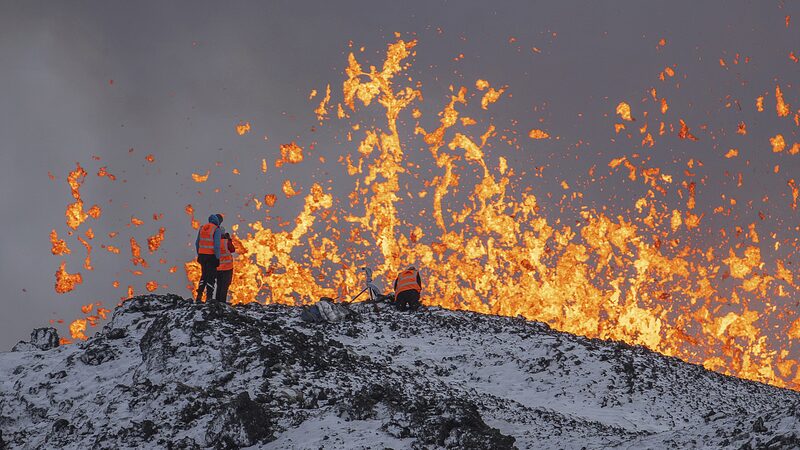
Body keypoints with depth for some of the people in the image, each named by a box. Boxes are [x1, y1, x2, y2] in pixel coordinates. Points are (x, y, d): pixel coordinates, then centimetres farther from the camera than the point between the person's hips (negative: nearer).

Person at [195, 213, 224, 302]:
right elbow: (216, 245, -17)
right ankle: (209, 298, 0)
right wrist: (217, 258, -12)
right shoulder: (217, 230, -11)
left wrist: (199, 255, 21)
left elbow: (197, 243, 13)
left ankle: (199, 296, 12)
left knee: (204, 275, 19)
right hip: (211, 256, -6)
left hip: (202, 255, 6)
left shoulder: (202, 228, 9)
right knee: (211, 277, 2)